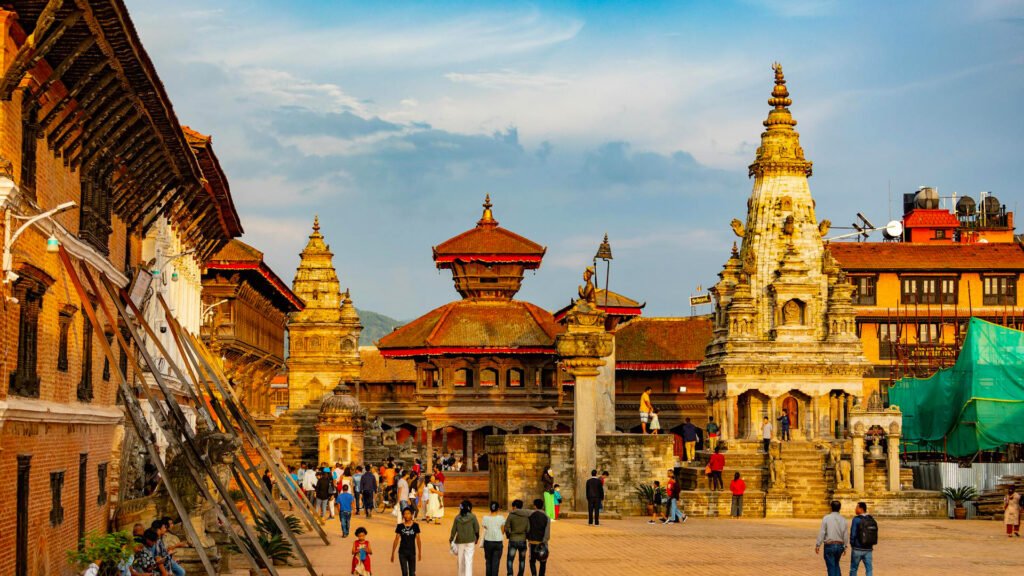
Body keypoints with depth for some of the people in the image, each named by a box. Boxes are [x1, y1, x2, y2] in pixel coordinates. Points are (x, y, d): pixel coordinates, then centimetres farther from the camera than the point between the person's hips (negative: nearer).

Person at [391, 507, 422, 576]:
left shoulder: (415, 526, -1)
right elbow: (396, 540, 2)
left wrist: (419, 552, 1)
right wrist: (392, 553, 2)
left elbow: (418, 540, 4)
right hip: (402, 552, 0)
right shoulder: (400, 526, -2)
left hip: (412, 552, 0)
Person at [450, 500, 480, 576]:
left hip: (459, 541, 2)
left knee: (461, 561, 16)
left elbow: (454, 530, 0)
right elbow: (477, 529, -4)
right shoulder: (472, 517, -7)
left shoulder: (457, 518, -2)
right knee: (469, 561, -4)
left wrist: (451, 540, 10)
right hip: (470, 541, -2)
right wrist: (477, 538, 13)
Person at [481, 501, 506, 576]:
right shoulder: (501, 518, -5)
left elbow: (484, 531, 0)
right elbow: (502, 531, 3)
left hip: (488, 541, 1)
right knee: (496, 562, 0)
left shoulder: (485, 518, -3)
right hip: (498, 542, -1)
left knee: (488, 561, 14)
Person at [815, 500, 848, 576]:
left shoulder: (826, 518, -10)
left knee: (831, 567, 2)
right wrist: (845, 547, 14)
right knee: (836, 564, 22)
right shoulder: (843, 519, 1)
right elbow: (845, 535, 3)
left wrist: (818, 545, -4)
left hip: (829, 545, -4)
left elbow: (821, 533, -11)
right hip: (840, 545, 4)